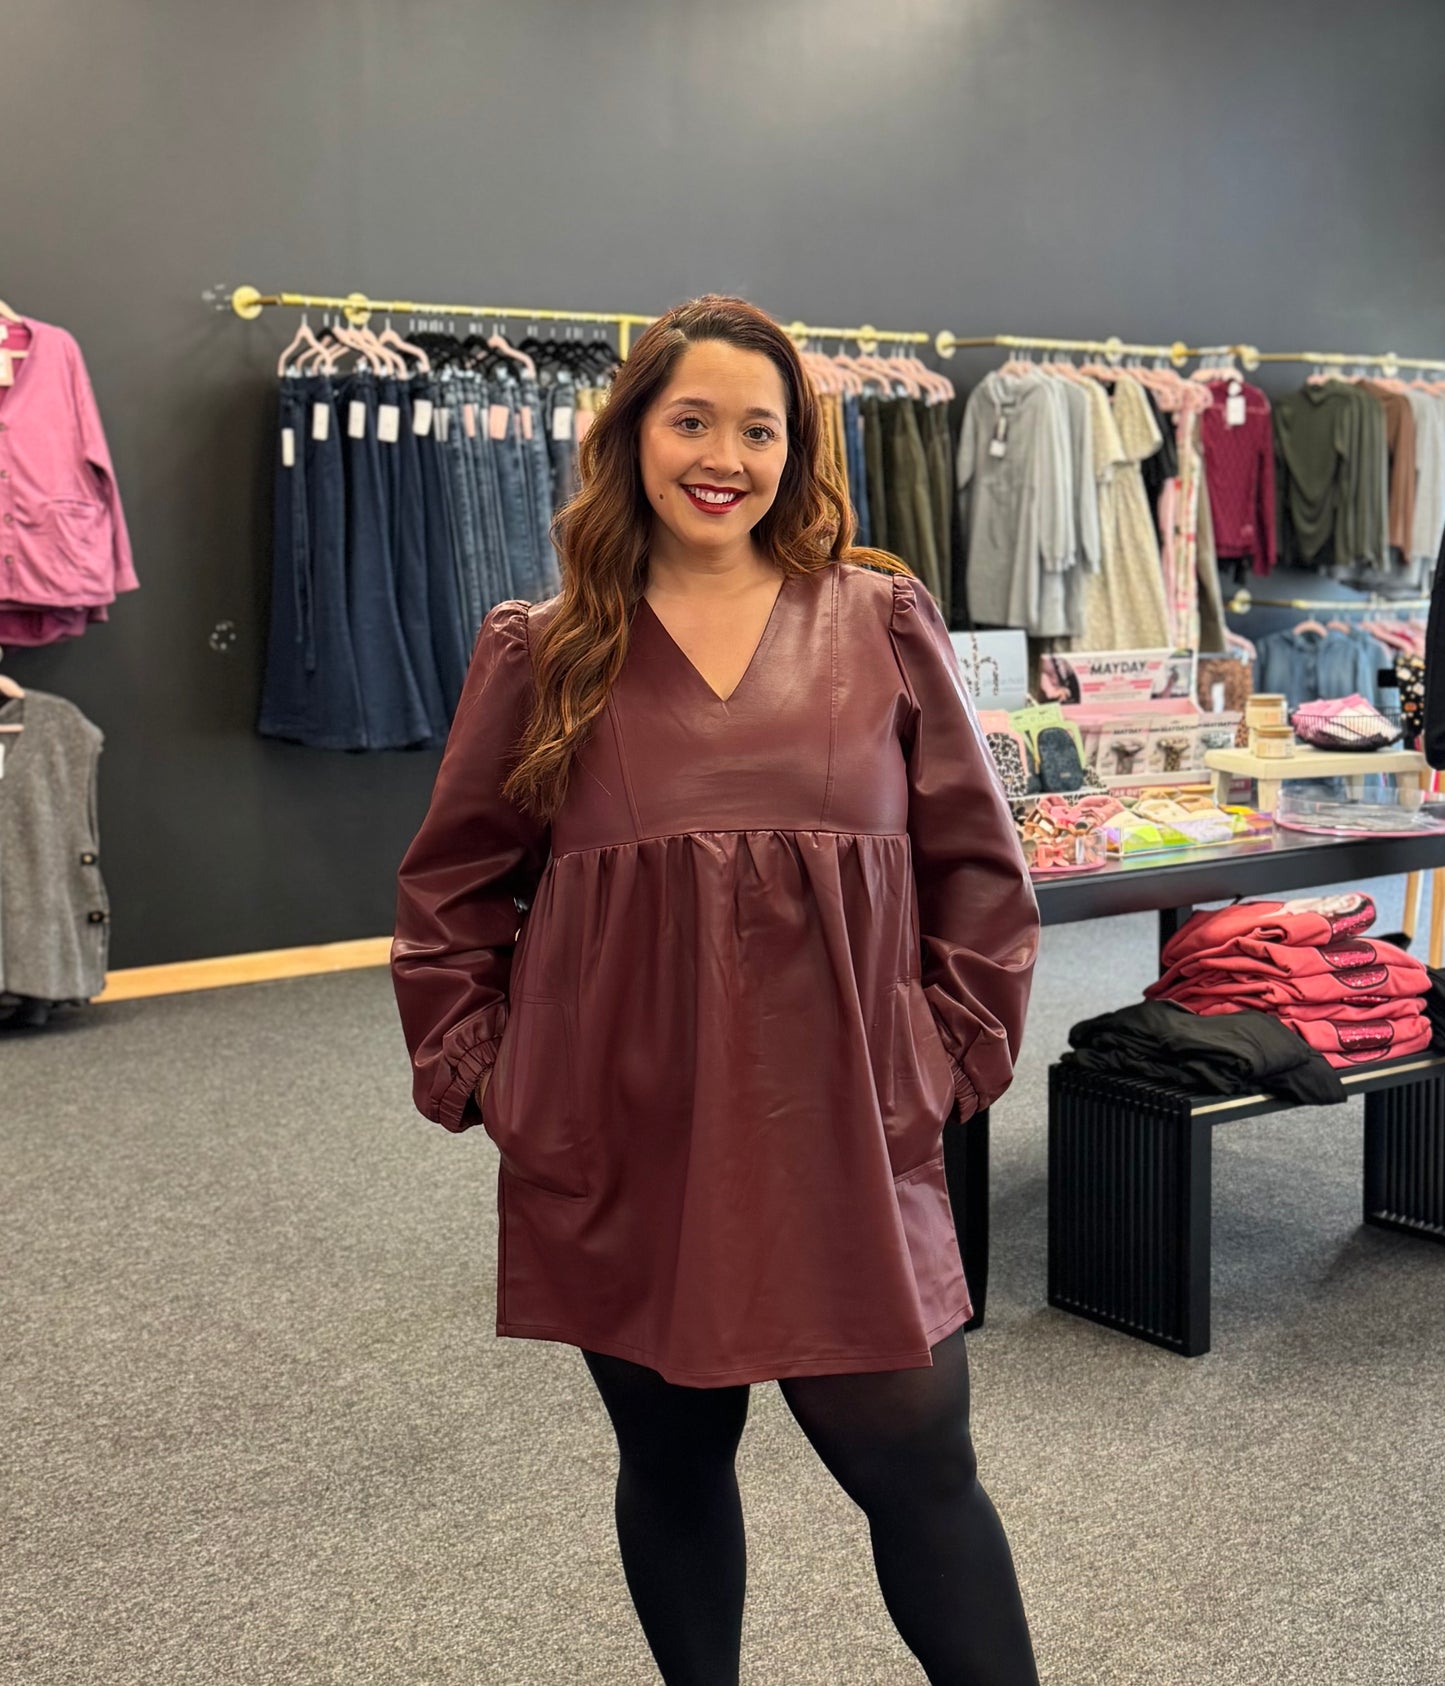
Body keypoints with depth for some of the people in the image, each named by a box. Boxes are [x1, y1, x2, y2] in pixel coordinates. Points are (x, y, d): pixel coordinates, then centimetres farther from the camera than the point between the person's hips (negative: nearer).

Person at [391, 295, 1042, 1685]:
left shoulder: (883, 625, 2)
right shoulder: (540, 655, 2)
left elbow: (980, 867, 7)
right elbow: (448, 891, 10)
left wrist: (952, 1054, 1)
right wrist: (477, 1076, 3)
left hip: (841, 1141, 0)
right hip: (620, 1149, 1)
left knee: (917, 1466, 4)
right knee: (670, 1460, 16)